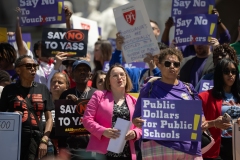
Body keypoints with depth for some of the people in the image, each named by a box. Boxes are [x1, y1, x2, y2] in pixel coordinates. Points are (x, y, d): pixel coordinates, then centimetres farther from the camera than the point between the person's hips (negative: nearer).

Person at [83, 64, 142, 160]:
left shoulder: (133, 101, 17)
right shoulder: (99, 96, 8)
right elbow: (87, 119, 0)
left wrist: (134, 133, -7)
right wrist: (103, 131, -16)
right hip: (102, 152, -4)